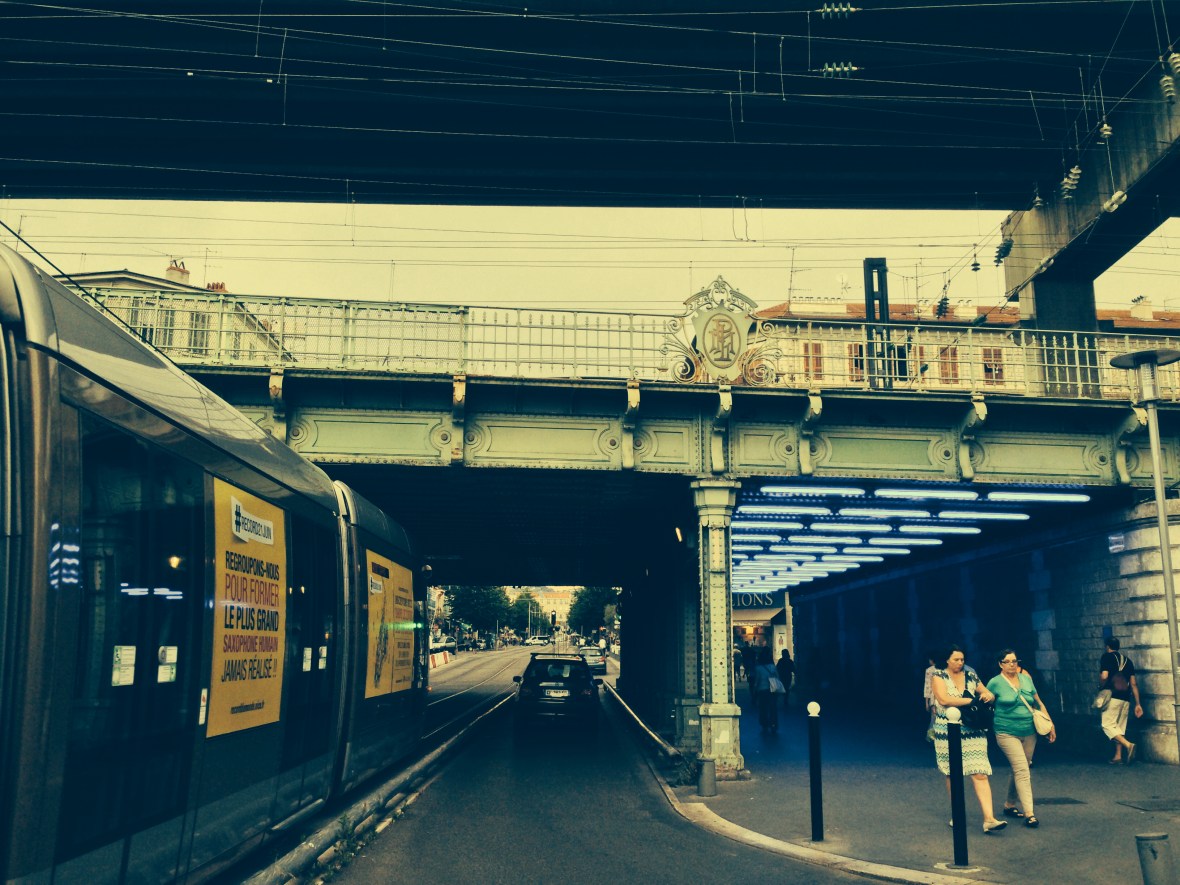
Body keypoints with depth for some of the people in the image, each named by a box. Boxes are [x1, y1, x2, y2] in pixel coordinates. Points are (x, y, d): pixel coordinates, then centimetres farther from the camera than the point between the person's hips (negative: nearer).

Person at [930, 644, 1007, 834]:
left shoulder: (971, 676, 10)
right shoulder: (938, 676, -1)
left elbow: (990, 694, 19)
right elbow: (944, 700, -17)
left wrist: (988, 696, -6)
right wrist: (972, 700, -15)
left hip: (973, 732, 2)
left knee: (980, 773, -8)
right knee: (952, 774, 7)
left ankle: (989, 819, -13)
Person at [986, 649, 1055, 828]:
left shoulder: (1026, 679, 9)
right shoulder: (995, 683, -4)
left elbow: (1039, 704, 15)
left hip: (1029, 732, 5)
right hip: (1007, 733, -5)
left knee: (1018, 770, 11)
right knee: (1022, 770, -14)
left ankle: (1009, 805, 28)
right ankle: (1029, 813, -15)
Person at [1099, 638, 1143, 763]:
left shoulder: (1106, 657, -2)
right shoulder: (1127, 660, 16)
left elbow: (1104, 677, -16)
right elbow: (1133, 683, 12)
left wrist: (1101, 687, 5)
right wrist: (1138, 704, 12)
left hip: (1112, 696, -7)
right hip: (1125, 699, 7)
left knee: (1107, 725, -5)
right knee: (1119, 727, 13)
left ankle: (1128, 745, -23)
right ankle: (1118, 756, 11)